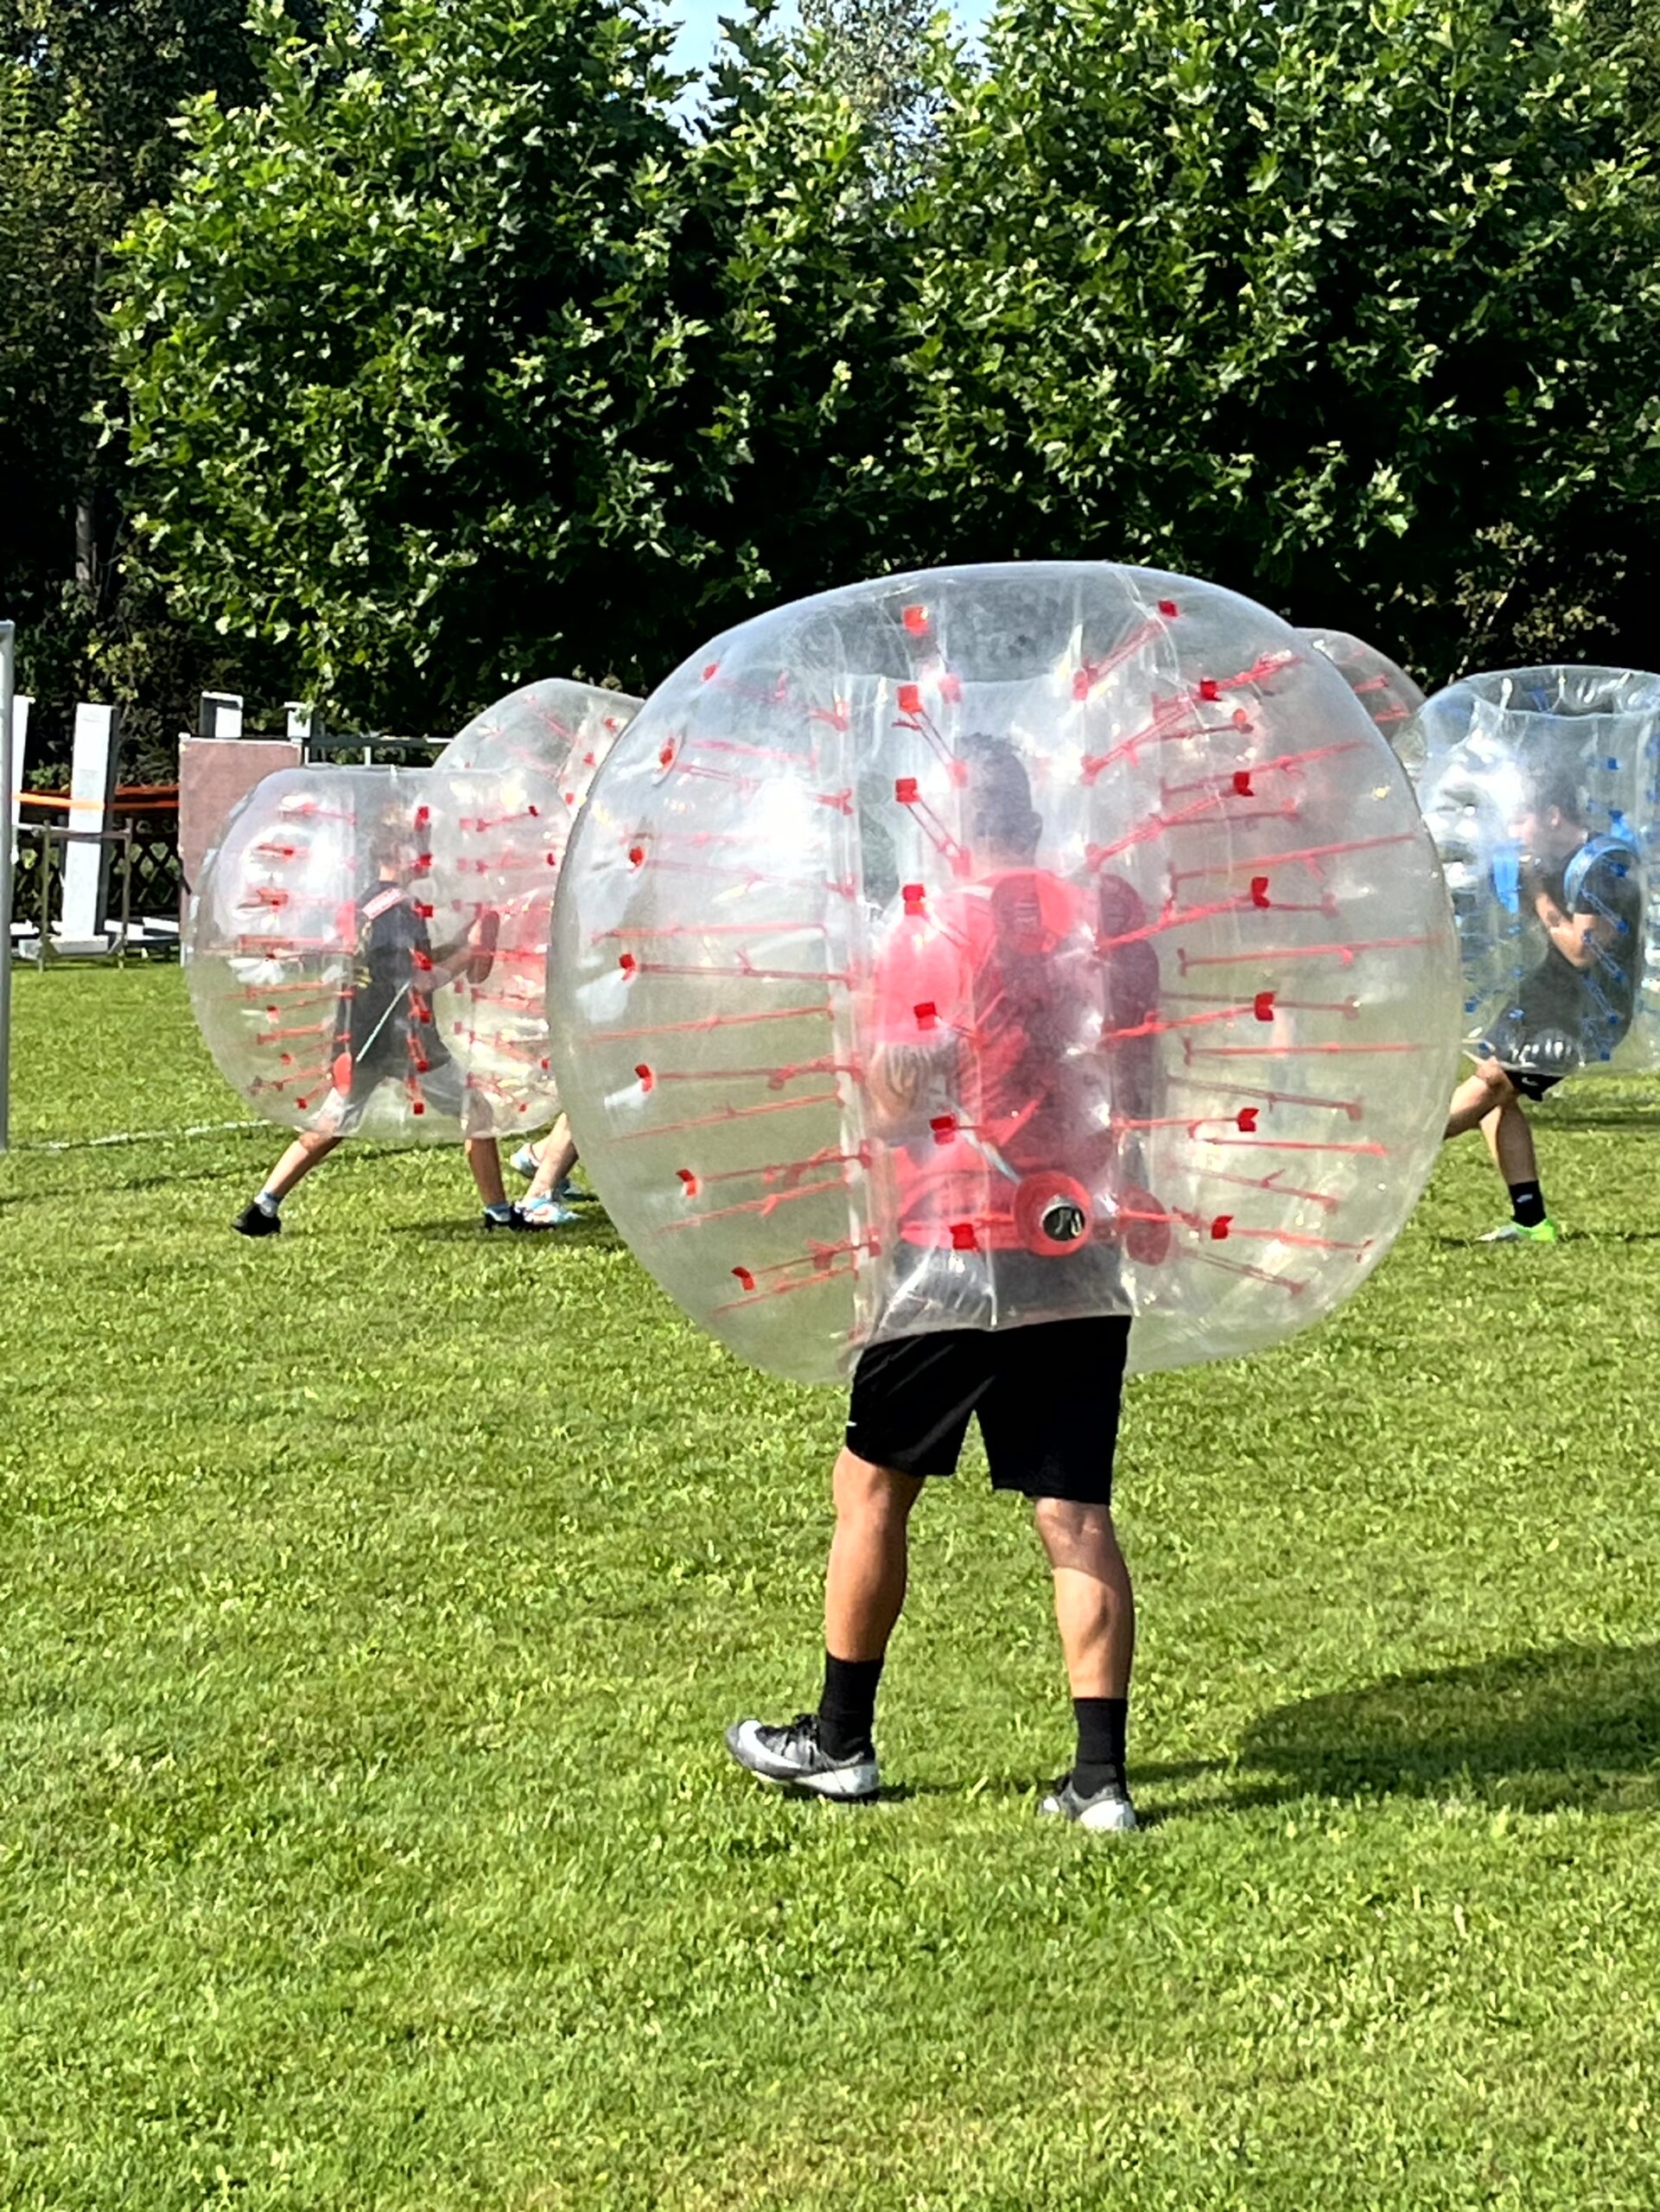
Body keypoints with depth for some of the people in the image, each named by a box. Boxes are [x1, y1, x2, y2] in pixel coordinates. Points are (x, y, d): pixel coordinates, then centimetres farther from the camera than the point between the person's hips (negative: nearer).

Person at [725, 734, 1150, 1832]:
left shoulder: (937, 930, -10)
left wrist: (864, 1051, 8)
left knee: (874, 1486, 11)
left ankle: (840, 1741, 19)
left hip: (962, 1251, -4)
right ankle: (1102, 1773, 1)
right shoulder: (1103, 921, 4)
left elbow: (896, 1108, -9)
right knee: (1077, 1514, 5)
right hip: (1083, 1252, 5)